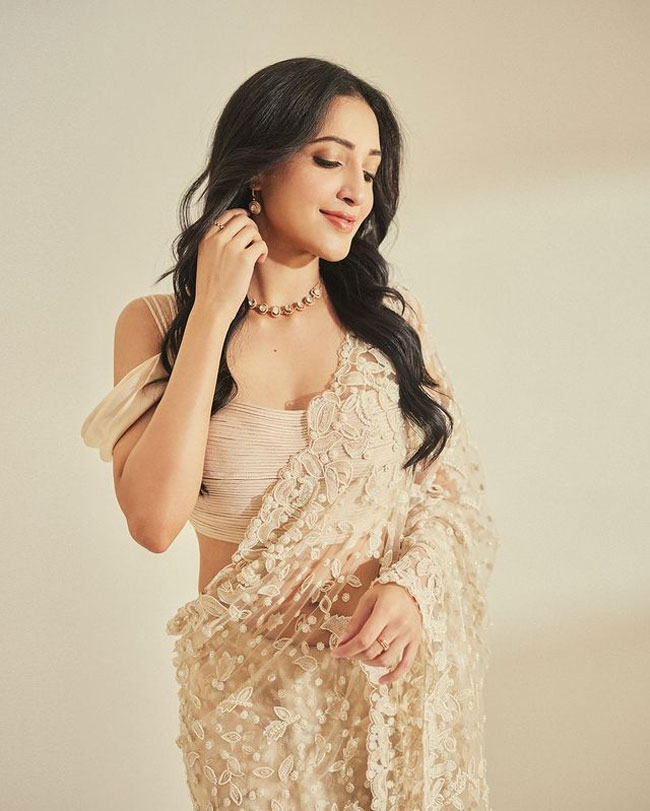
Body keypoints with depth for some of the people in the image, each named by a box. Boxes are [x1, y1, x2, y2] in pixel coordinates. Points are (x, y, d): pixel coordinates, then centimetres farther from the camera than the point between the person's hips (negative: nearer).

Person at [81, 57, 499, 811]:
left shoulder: (389, 314, -2)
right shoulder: (157, 325, -6)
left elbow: (456, 492, 0)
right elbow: (155, 520, -20)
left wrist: (411, 585, -22)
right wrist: (212, 315, -19)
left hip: (398, 663, 2)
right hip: (252, 683, -2)